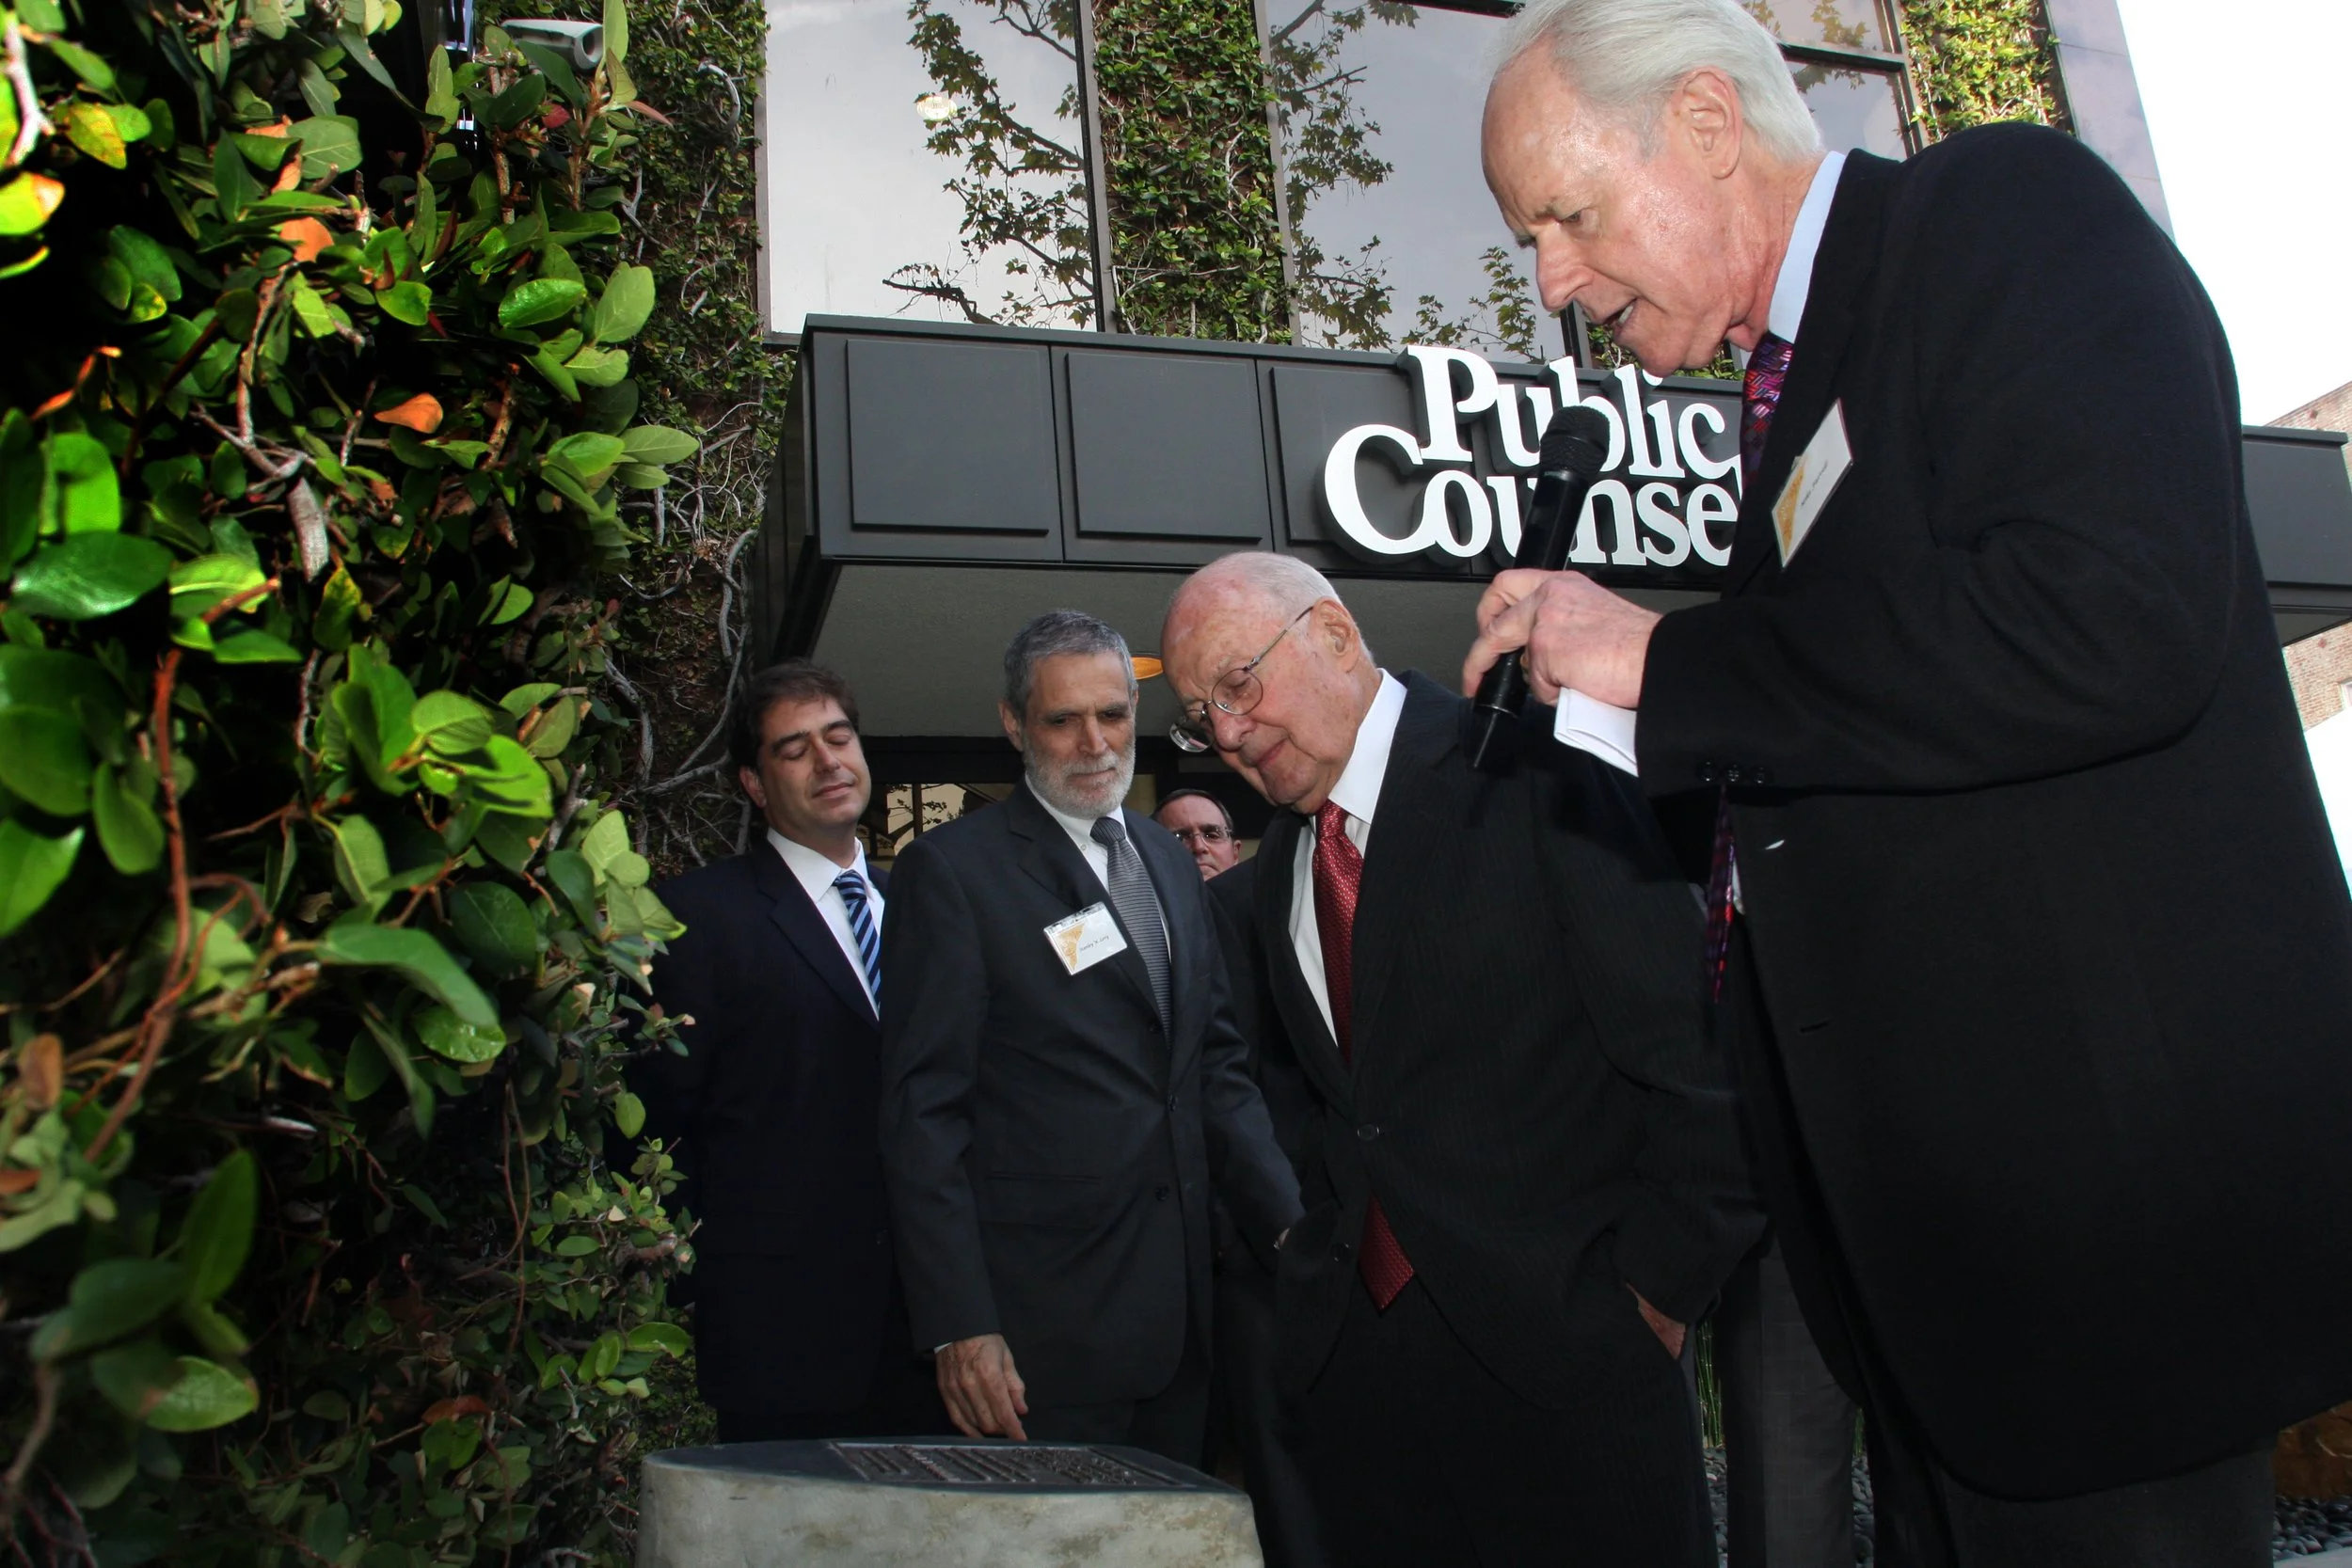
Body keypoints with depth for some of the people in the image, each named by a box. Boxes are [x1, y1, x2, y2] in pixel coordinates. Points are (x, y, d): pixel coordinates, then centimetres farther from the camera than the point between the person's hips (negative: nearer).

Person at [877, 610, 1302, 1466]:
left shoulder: (1169, 859, 13)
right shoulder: (951, 869, -7)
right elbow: (923, 1113, -10)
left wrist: (1291, 1222, 5)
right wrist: (960, 1326, -14)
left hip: (1180, 1306, 6)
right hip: (1040, 1318, -6)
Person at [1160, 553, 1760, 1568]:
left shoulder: (1524, 768, -9)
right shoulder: (1276, 874, 11)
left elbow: (1683, 1034, -12)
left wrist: (1661, 1282, -12)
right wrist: (1318, 1248, 7)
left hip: (1563, 1339, -5)